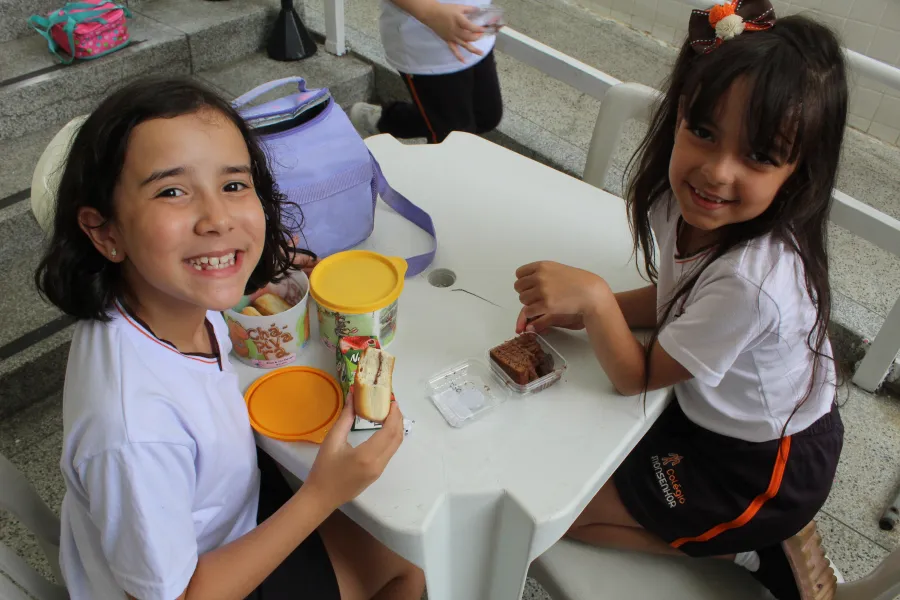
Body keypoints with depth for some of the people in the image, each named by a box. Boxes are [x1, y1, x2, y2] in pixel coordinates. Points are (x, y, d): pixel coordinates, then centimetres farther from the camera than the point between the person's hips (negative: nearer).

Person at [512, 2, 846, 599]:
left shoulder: (753, 281, -38)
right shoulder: (692, 206, -17)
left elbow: (638, 376, -24)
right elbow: (677, 297, 1)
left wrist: (596, 298, -38)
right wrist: (585, 311, -13)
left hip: (763, 468, -7)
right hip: (717, 412, 7)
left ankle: (756, 549, 8)